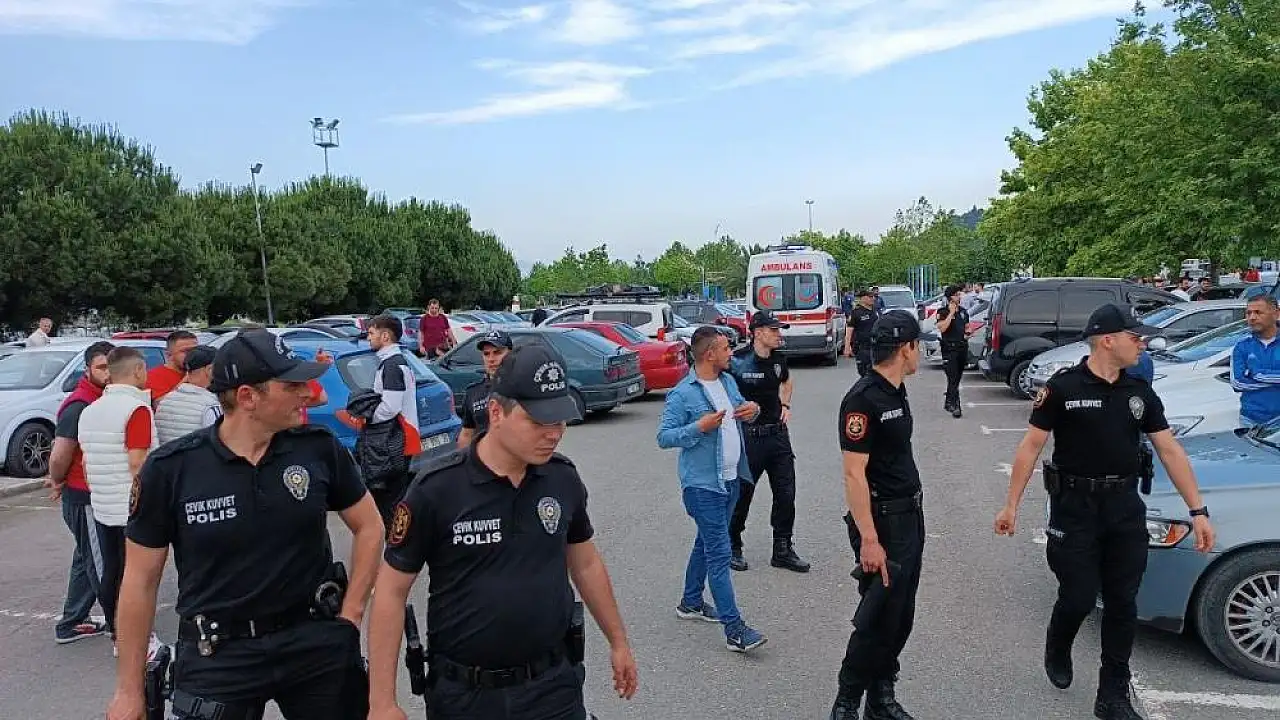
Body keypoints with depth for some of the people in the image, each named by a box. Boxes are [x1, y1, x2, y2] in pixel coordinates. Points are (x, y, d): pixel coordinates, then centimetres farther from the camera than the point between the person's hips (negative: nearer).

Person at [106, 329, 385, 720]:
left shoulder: (320, 448, -7)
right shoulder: (169, 469, -10)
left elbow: (368, 527, 6)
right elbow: (141, 580, -2)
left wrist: (351, 613, -1)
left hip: (317, 643, 2)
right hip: (217, 657, -1)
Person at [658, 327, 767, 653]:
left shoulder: (728, 381, 8)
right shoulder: (682, 394, -15)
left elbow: (740, 411, 22)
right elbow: (664, 437, -14)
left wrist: (752, 410, -1)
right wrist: (699, 427, -26)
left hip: (731, 479, 9)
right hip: (703, 484, -9)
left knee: (707, 543, 21)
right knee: (720, 553, -8)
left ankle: (690, 602, 38)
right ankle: (735, 630, -5)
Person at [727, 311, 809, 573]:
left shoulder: (778, 359, 5)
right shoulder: (738, 361, -14)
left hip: (777, 432, 6)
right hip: (748, 436, -6)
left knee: (786, 493, 7)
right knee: (742, 494, 6)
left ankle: (782, 550, 21)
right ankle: (733, 547, 25)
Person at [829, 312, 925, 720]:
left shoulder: (896, 391, 9)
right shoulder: (862, 399, -20)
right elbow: (854, 474, -22)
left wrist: (913, 511, 18)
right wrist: (869, 540, -24)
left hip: (911, 516, 9)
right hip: (883, 521, -9)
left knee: (902, 617, 15)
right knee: (879, 620, -2)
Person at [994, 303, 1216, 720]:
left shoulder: (1140, 393, 5)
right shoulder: (1063, 388, -9)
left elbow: (1170, 452, 6)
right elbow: (1031, 447, -7)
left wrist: (1198, 511, 1)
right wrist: (1011, 506, -9)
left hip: (1125, 508, 5)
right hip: (1075, 507, -4)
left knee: (1122, 603, 7)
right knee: (1079, 598, -1)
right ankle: (1057, 652, 33)